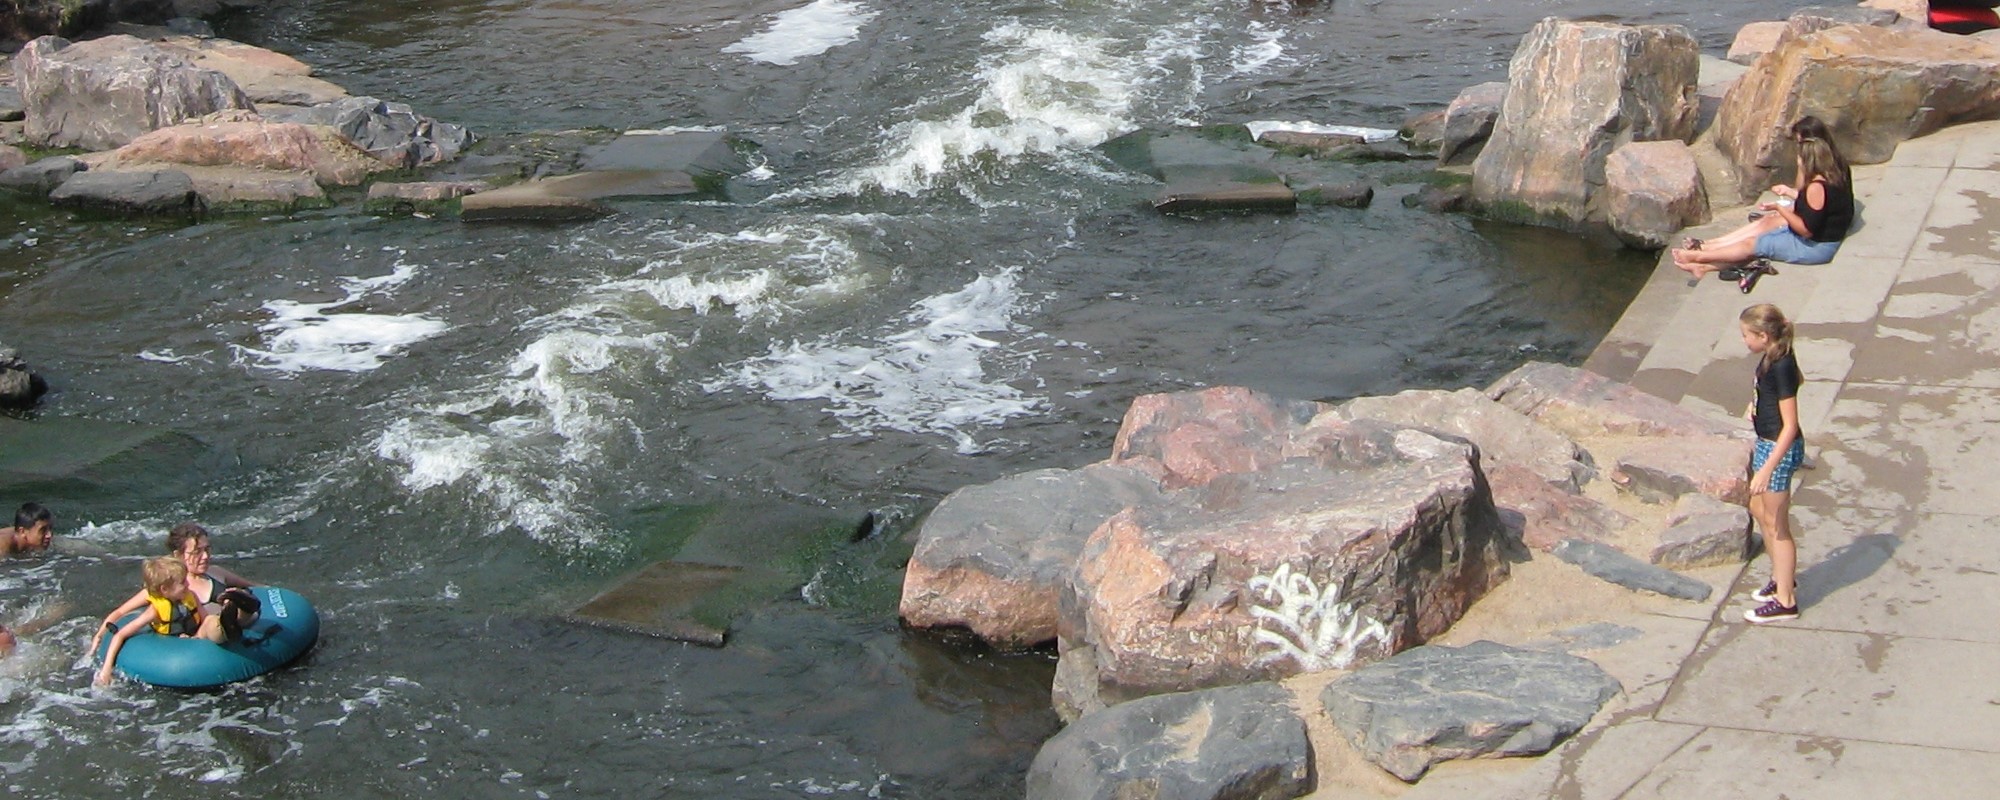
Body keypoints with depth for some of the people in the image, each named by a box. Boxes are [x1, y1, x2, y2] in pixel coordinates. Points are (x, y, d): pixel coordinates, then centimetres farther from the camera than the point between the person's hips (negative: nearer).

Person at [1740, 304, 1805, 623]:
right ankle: (1783, 577, 40)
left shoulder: (1780, 368, -27)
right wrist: (1759, 401, 17)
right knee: (1758, 508, 23)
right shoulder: (1775, 357, 1)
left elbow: (1790, 426, -27)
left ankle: (1785, 601, 12)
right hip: (1766, 443, 10)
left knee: (1776, 523, 1)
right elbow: (1798, 379, 24)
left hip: (1779, 449, -10)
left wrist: (1767, 469, -29)